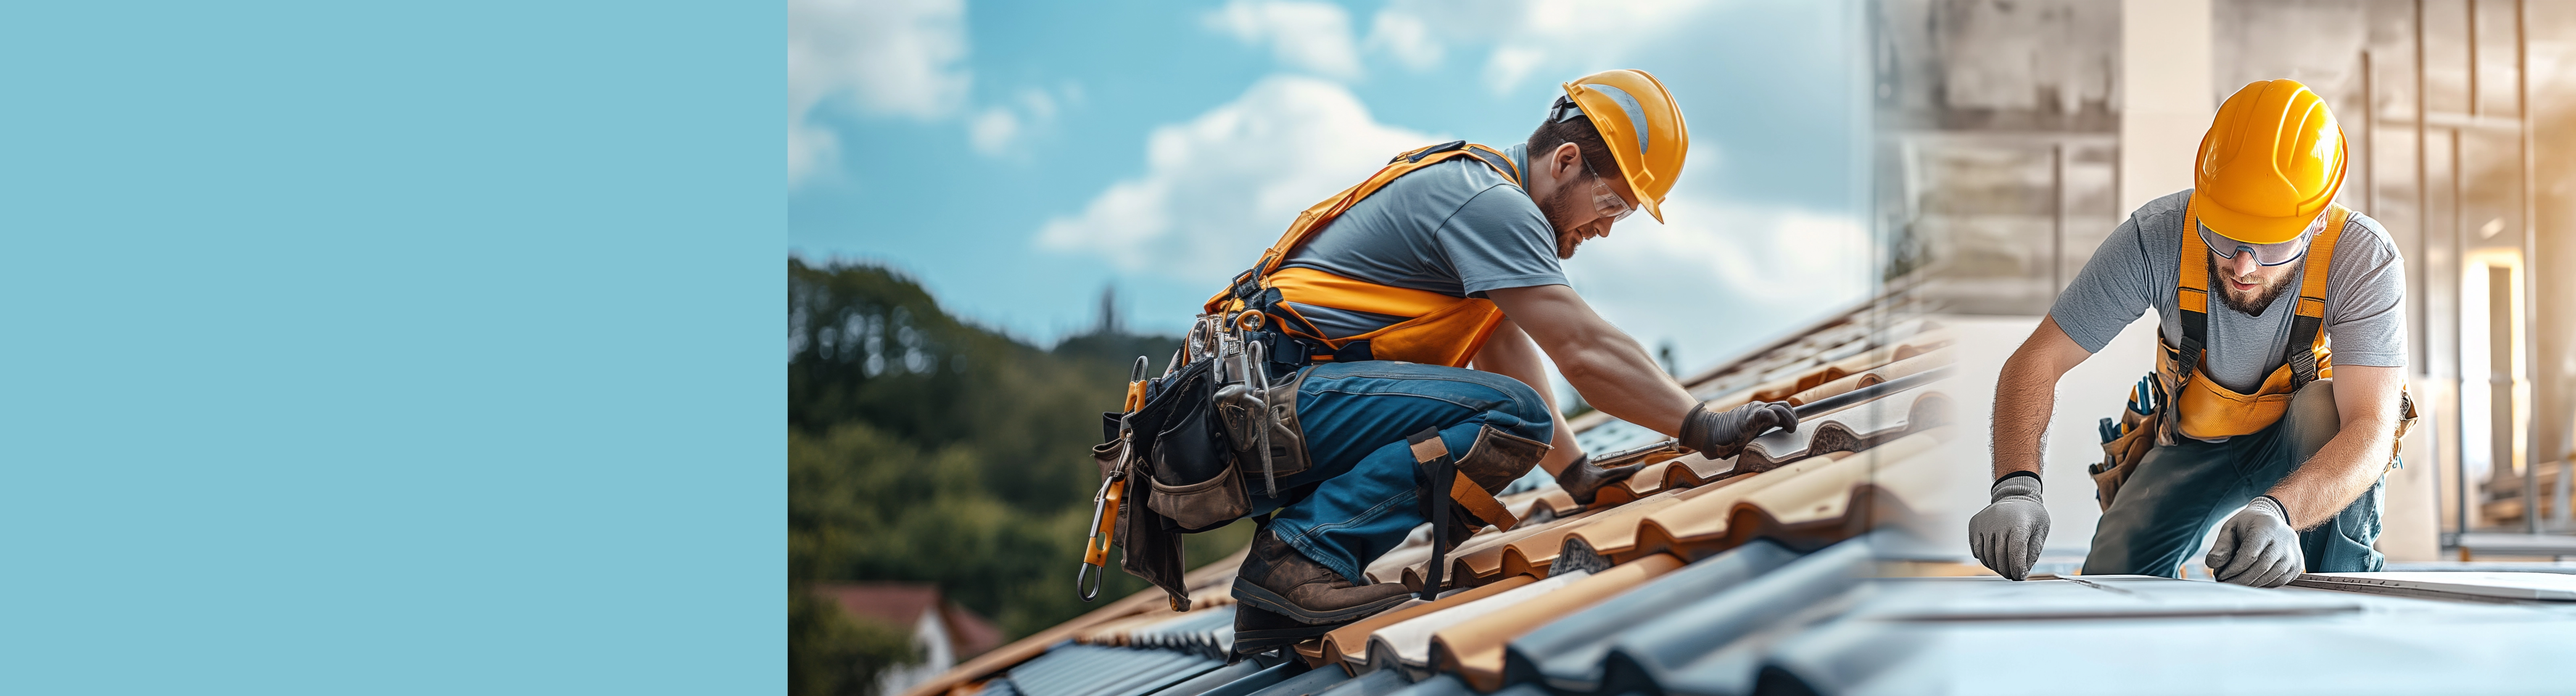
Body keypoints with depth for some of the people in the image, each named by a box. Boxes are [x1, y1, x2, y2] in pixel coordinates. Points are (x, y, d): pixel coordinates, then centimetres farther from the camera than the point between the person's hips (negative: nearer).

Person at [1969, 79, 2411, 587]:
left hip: (2311, 443, -2)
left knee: (2325, 408, -34)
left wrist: (2278, 511, -61)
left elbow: (2372, 427, -41)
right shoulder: (2156, 239, -30)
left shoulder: (2367, 259, -32)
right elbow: (2035, 362, -26)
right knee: (2112, 578, -14)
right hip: (2195, 442, 2)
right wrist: (2016, 487, -44)